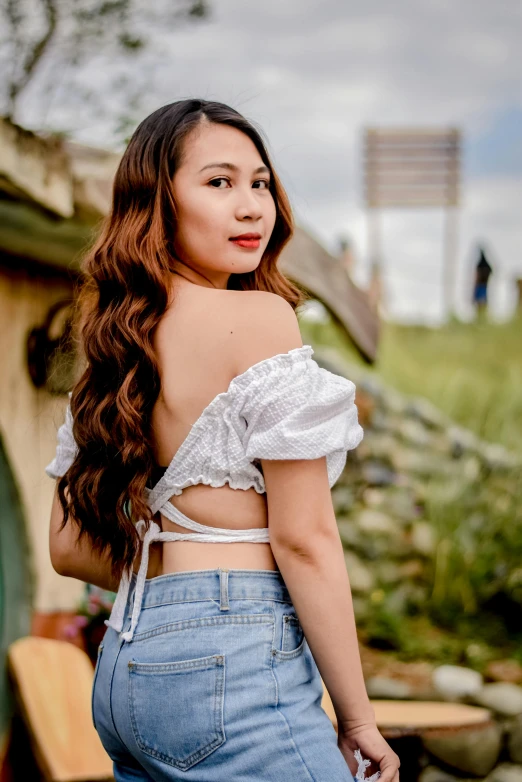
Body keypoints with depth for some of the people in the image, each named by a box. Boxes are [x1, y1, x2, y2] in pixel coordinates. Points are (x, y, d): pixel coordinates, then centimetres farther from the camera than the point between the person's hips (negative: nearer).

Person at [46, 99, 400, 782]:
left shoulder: (117, 341, 12)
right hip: (233, 665, -9)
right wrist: (356, 715, -6)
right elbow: (303, 538, -13)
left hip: (125, 666, 9)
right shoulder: (260, 316, -11)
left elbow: (69, 548, 14)